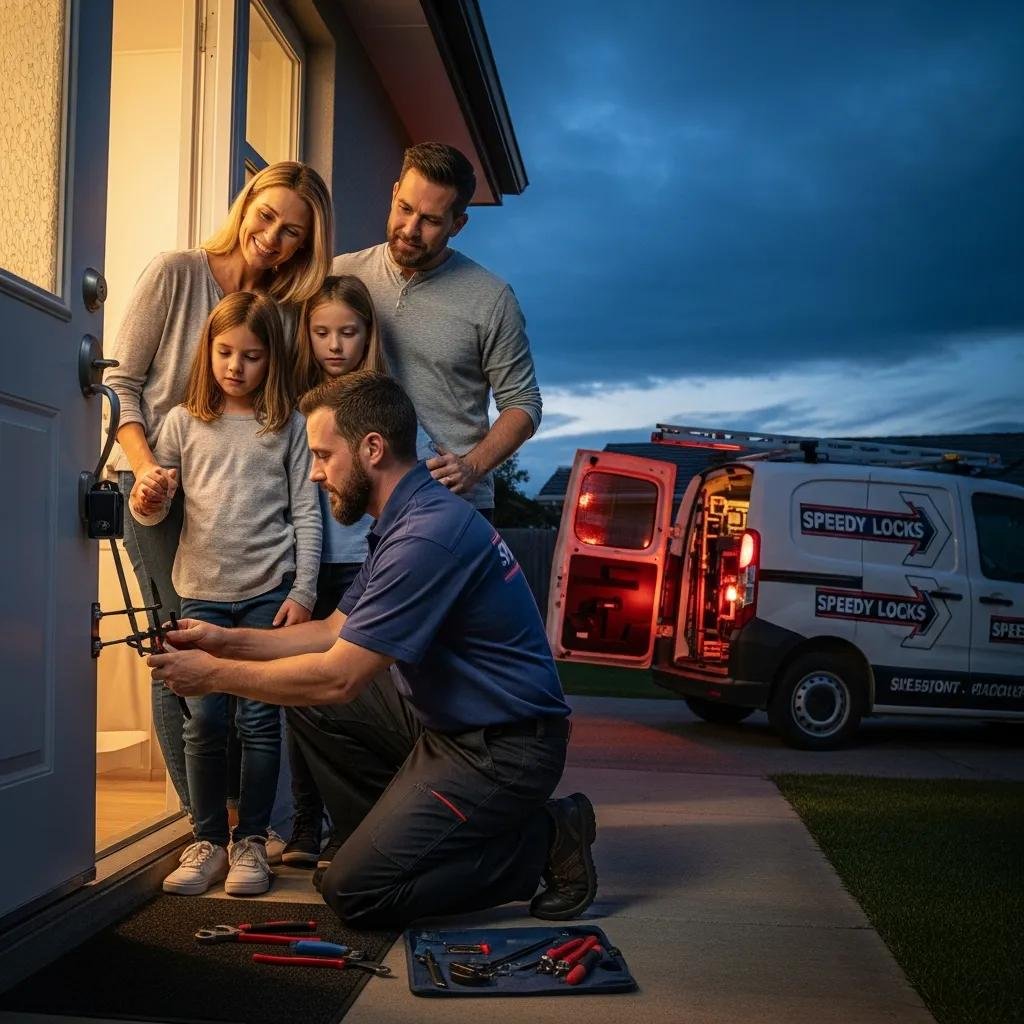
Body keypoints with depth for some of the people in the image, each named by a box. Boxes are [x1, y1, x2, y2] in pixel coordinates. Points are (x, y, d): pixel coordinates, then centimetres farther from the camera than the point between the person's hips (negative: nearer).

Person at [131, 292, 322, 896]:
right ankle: (209, 839, 15)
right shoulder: (184, 422, 7)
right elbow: (154, 512, 8)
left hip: (271, 590, -1)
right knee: (204, 720, 1)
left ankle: (252, 841, 13)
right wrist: (146, 502, -15)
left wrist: (302, 591, -5)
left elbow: (306, 513, 1)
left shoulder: (289, 425, 3)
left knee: (260, 719, 1)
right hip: (203, 591, 2)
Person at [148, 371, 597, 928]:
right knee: (312, 704, 8)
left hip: (502, 749, -10)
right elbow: (336, 632, 14)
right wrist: (226, 640, 6)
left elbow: (338, 678, -23)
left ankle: (541, 840, 1)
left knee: (355, 893, -9)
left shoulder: (428, 536, -25)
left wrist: (216, 674, -12)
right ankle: (392, 838, 17)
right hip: (447, 721, 10)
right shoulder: (403, 521, 9)